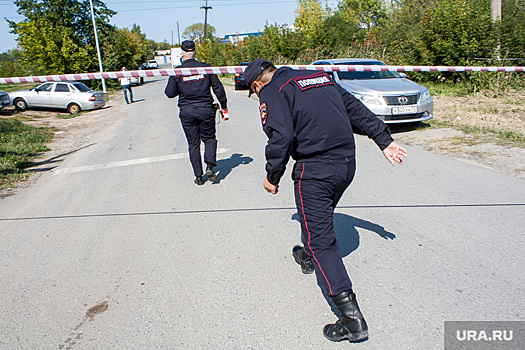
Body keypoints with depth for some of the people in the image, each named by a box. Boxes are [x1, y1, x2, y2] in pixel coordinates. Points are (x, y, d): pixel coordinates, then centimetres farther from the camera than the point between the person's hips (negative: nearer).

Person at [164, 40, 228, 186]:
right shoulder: (206, 67, -2)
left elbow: (170, 93, -1)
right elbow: (218, 88, 0)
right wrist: (223, 106, 11)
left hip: (187, 112, 0)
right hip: (206, 109, 0)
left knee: (193, 144, 10)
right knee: (209, 139, 17)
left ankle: (198, 176, 11)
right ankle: (210, 165, -6)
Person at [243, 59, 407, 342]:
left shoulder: (272, 92, -3)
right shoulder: (320, 77, 18)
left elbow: (281, 138, -17)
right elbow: (356, 109, 17)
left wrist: (272, 176, -4)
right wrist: (384, 140, 19)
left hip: (315, 170, -8)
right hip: (347, 164, 8)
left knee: (320, 239, -2)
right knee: (320, 216, 29)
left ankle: (353, 319, -2)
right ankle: (307, 257, 56)